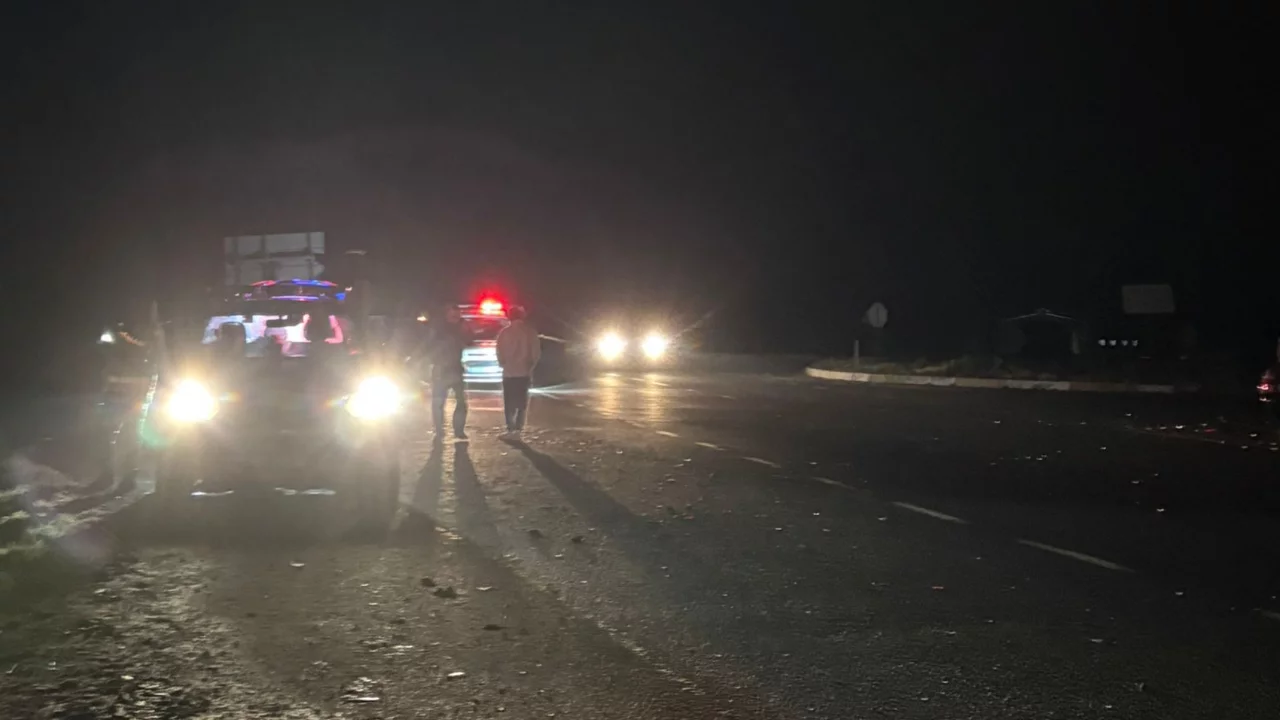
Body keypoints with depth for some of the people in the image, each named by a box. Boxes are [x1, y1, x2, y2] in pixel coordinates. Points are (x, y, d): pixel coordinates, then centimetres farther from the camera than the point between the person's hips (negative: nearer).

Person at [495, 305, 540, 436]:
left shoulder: (504, 332, -6)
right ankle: (518, 426, 2)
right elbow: (536, 352, -3)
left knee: (510, 402, 7)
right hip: (524, 372, 1)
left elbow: (500, 353, -5)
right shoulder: (530, 332, -4)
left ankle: (511, 427, 0)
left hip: (509, 372, -1)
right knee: (522, 401, 10)